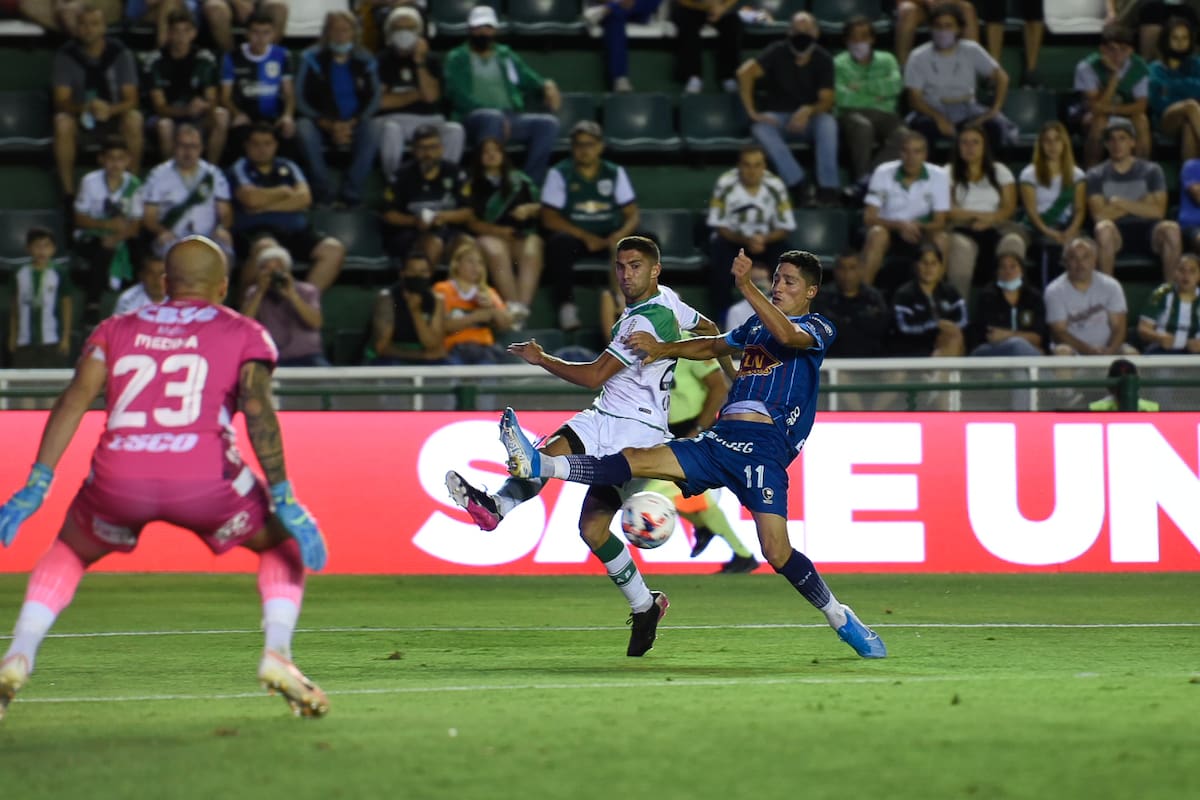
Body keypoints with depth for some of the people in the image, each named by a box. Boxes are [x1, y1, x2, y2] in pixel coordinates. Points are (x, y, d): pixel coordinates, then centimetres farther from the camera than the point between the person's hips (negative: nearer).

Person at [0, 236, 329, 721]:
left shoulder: (117, 329, 24)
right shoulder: (244, 334, 17)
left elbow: (75, 399, 9)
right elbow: (257, 409, 0)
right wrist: (282, 498, -4)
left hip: (118, 481, 2)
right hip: (205, 479, -2)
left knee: (69, 553, 32)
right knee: (283, 543, 25)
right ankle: (277, 655, 3)